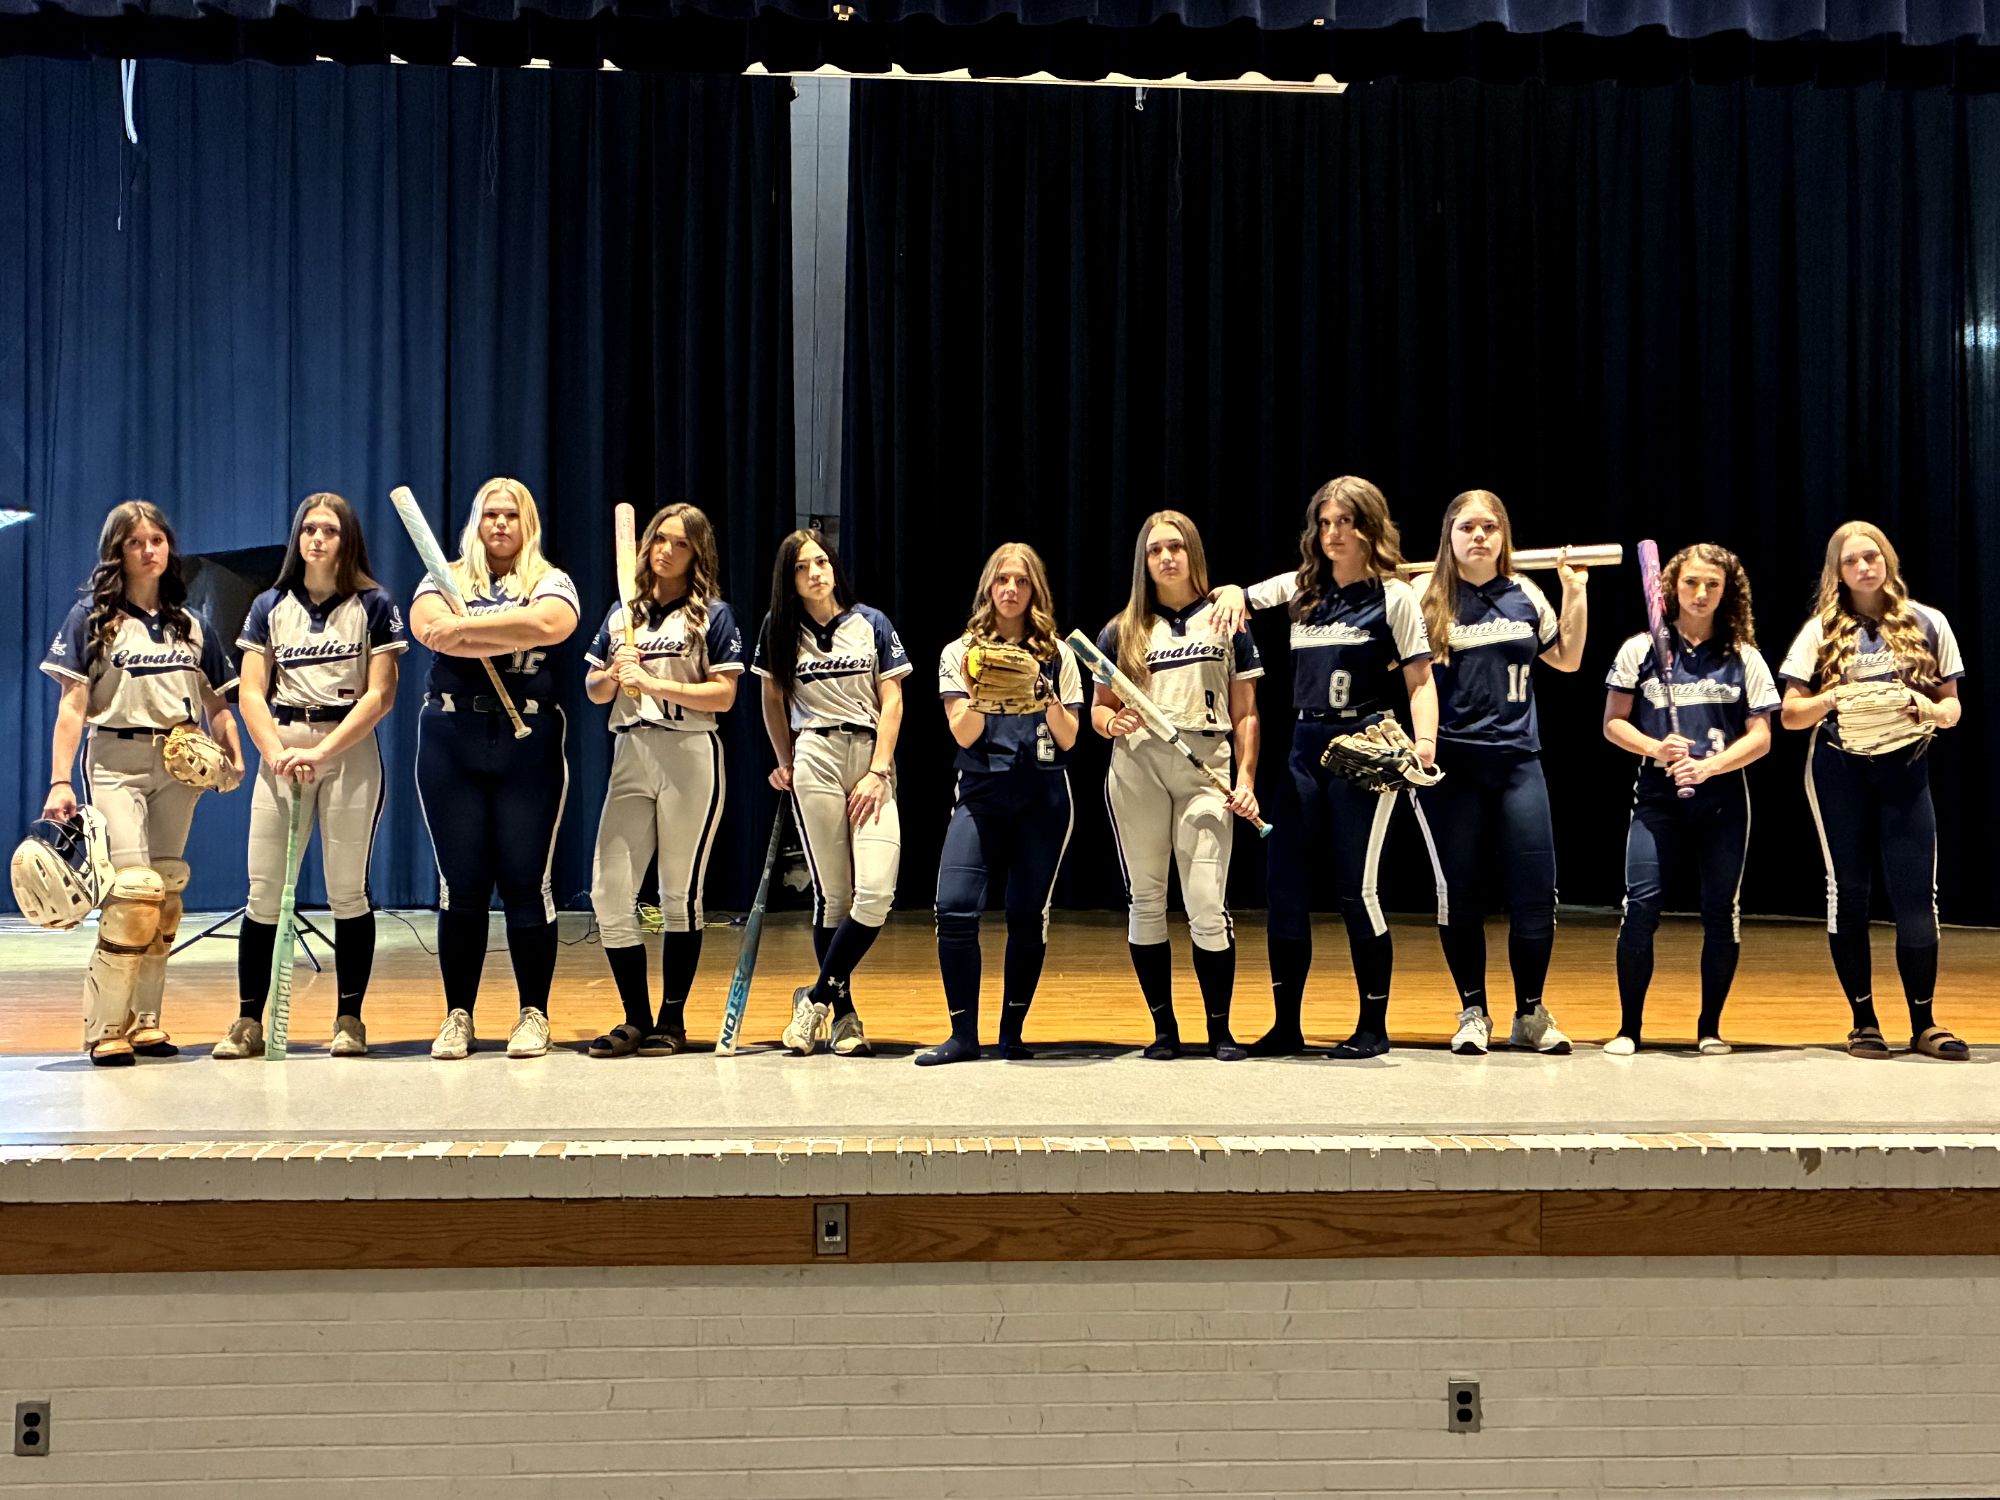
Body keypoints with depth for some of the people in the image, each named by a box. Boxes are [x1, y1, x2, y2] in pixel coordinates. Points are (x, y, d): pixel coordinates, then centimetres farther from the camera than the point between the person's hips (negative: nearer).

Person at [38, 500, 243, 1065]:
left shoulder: (192, 625, 14)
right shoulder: (91, 617, 3)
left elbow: (217, 704, 14)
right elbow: (73, 705, -4)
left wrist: (234, 757, -3)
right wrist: (60, 782, -12)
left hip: (180, 765, 4)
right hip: (115, 763, -4)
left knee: (167, 892, 4)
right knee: (135, 889, -16)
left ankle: (144, 1020, 11)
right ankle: (106, 1028, -10)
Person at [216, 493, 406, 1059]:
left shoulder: (374, 605, 3)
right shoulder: (269, 606, 12)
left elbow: (379, 696, -4)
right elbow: (252, 694, 6)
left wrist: (320, 752, -14)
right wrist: (278, 753, -11)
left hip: (351, 751, -2)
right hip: (281, 749, 2)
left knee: (347, 890, 0)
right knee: (264, 892, -2)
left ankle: (349, 1019, 8)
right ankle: (248, 1021, 4)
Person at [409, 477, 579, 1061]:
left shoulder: (550, 582, 9)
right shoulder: (445, 579, 13)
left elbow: (550, 624, -16)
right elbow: (427, 627, -9)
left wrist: (464, 627, -14)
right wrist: (511, 639, -13)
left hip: (528, 741, -1)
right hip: (451, 737, 1)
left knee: (525, 879, -1)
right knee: (460, 882, 2)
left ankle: (534, 1014, 8)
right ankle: (458, 1017, 10)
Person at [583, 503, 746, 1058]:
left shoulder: (712, 615, 2)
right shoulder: (622, 613, 17)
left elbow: (723, 695, -7)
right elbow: (594, 690, 17)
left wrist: (652, 682, -13)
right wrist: (614, 674, -4)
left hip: (691, 758, -4)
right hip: (630, 756, 4)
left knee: (680, 893, 1)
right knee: (609, 892, -3)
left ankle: (673, 1021, 10)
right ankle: (636, 1018, 8)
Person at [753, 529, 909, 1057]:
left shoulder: (871, 623, 6)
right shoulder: (779, 631, 9)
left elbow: (891, 701, 3)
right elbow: (773, 701, 19)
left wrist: (878, 771, -5)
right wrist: (784, 762, 12)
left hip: (872, 759, 1)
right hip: (815, 760, 0)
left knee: (876, 891, -14)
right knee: (832, 895, -2)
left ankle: (817, 998, 0)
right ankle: (843, 1014, 7)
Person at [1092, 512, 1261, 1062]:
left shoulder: (1226, 622, 11)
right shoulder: (1122, 631, 13)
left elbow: (1245, 713, 11)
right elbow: (1099, 708, 15)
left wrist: (1246, 778, -1)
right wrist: (1111, 722, -8)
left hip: (1206, 769, -2)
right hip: (1135, 767, 2)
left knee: (1207, 904, -9)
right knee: (1145, 900, 3)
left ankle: (1220, 1030, 2)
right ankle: (1163, 1027, 13)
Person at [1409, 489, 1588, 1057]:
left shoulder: (1525, 595, 8)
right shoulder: (1428, 600, -1)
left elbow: (1567, 659, 21)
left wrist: (1575, 593, 14)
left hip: (1518, 760, 2)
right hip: (1452, 764, -2)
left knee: (1535, 893, 0)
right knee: (1459, 894, 3)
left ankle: (1530, 1014, 17)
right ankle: (1473, 1014, 17)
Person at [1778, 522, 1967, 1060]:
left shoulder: (1928, 624, 5)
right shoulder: (1822, 632, 4)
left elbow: (1952, 705, 8)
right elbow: (1790, 714, 1)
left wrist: (1931, 710, -15)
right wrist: (1831, 699, -18)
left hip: (1904, 768, 0)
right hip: (1839, 769, 0)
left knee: (1916, 894, -5)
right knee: (1848, 893, 3)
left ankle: (1924, 1025, 5)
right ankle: (1864, 1021, 12)